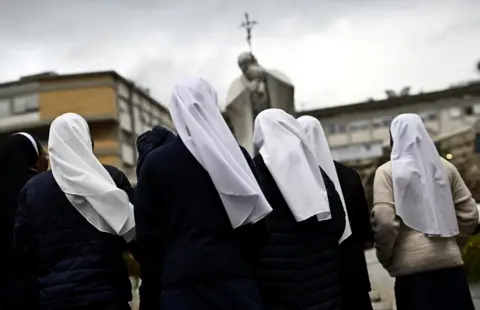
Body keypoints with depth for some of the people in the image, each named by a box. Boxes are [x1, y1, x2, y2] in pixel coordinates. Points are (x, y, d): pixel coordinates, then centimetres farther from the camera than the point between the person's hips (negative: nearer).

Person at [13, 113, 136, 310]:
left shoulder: (32, 188, 2)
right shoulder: (110, 178, -3)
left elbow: (22, 249, 6)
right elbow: (134, 231, 0)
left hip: (53, 294, 2)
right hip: (106, 289, -2)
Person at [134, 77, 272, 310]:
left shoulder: (155, 163, 1)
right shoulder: (237, 155, 6)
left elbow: (147, 234, 1)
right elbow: (256, 223, 7)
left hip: (180, 281, -1)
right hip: (235, 275, 2)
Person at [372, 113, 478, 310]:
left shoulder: (387, 171, -4)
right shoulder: (445, 166, 8)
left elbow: (384, 221, -12)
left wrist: (385, 258, 2)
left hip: (411, 264, -3)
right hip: (449, 260, 4)